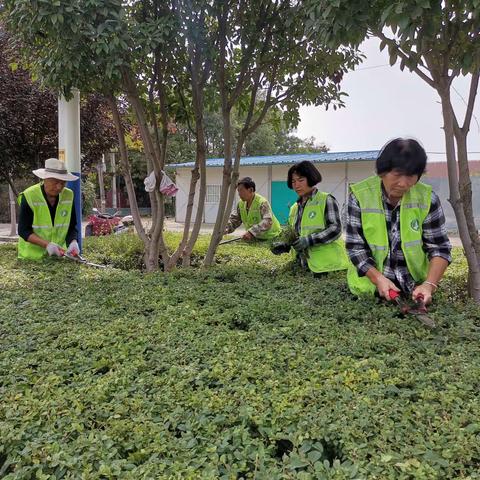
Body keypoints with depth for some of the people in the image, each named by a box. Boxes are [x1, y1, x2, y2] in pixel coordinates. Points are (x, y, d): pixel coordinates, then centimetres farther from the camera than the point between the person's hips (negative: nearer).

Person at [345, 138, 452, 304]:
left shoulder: (427, 198, -9)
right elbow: (355, 246, -11)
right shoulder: (360, 195, -13)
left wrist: (429, 284, -22)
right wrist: (378, 278, -24)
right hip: (371, 285, -1)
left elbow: (439, 247, -6)